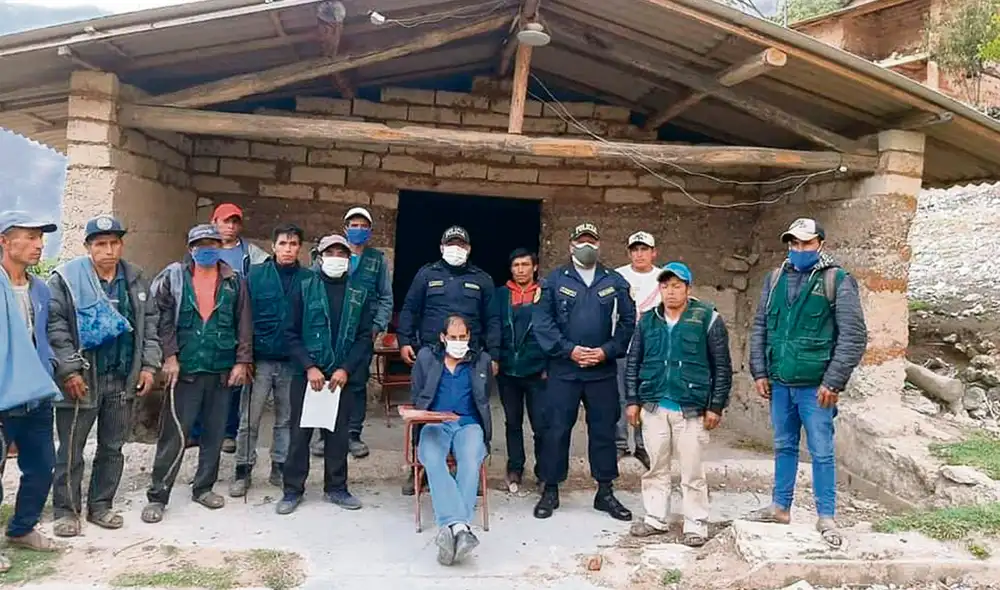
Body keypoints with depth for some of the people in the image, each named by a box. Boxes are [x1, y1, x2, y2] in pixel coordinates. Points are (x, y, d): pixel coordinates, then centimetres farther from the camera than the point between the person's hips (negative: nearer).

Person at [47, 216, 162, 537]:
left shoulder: (136, 279, 7)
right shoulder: (66, 278, -7)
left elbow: (149, 324, 11)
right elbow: (55, 327, -10)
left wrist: (148, 365, 4)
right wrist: (69, 370, -15)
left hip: (123, 380, 4)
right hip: (81, 380, -4)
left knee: (113, 447, 13)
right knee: (71, 450, 5)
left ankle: (100, 505, 28)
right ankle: (66, 510, 20)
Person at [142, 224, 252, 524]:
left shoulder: (234, 281, 6)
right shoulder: (174, 277, 1)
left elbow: (244, 325, 5)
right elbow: (163, 318, -4)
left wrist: (242, 361, -1)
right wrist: (170, 356, -12)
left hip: (222, 370, 3)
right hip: (185, 369, -3)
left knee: (215, 433, 11)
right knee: (174, 434, -2)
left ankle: (203, 487, 26)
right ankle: (157, 495, 8)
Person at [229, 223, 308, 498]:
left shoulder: (308, 279, 1)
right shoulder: (256, 274, -1)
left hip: (293, 361, 1)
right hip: (260, 359, -1)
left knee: (286, 419, 12)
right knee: (249, 421, 3)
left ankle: (280, 468, 25)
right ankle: (243, 471, 17)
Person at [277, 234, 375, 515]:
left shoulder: (360, 294, 6)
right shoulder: (303, 289, 1)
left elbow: (364, 337, 4)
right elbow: (292, 333, -2)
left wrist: (346, 369, -8)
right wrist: (309, 367, -12)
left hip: (343, 376, 2)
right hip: (306, 374, -1)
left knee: (338, 433, 8)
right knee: (300, 432, 3)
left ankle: (336, 488, 21)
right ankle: (293, 489, 16)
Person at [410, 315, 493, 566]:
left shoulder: (481, 360, 20)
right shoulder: (426, 357, 19)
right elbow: (416, 395, 17)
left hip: (469, 424, 0)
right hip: (435, 424, 0)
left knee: (470, 461, -35)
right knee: (433, 461, -35)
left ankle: (449, 529, -47)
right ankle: (458, 527, -50)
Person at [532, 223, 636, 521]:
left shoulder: (615, 282, 9)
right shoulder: (555, 280, 3)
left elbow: (628, 321, 5)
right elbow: (542, 321, -3)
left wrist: (607, 351, -8)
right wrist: (569, 350, -12)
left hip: (603, 370, 2)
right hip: (563, 370, -2)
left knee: (604, 430, 8)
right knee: (556, 430, 3)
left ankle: (605, 492, 21)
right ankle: (550, 491, 17)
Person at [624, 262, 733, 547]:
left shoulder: (707, 319, -4)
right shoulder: (648, 321, 7)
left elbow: (722, 366, -2)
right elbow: (632, 362, 11)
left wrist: (716, 406, -5)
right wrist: (633, 401, 6)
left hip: (691, 409, -3)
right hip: (653, 407, 4)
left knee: (692, 471, 4)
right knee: (656, 468, 13)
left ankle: (696, 525, 17)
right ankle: (655, 519, 26)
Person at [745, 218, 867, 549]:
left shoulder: (838, 281, -6)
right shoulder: (775, 279, 8)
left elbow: (854, 336, -9)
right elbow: (759, 328, 12)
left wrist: (833, 382, -13)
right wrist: (760, 372, 6)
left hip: (815, 385, -4)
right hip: (780, 383, 5)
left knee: (821, 452, 2)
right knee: (784, 447, 16)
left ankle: (826, 517, 15)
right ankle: (780, 507, 28)